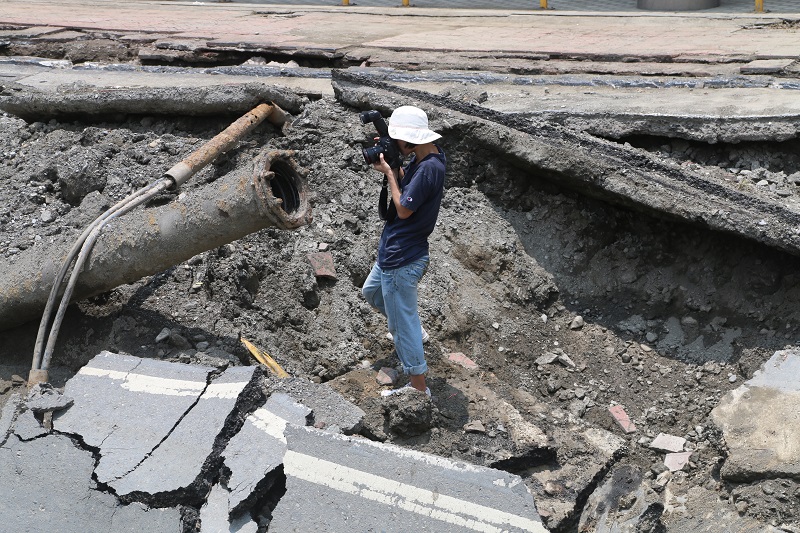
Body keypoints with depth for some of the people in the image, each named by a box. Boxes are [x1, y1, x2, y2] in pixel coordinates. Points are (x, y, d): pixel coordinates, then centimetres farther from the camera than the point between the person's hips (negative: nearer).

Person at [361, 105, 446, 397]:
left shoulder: (430, 168, -27)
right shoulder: (422, 158, 2)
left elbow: (403, 209, -22)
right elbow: (405, 182, 11)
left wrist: (389, 172, -13)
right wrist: (390, 163, -5)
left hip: (402, 261, -11)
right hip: (393, 252, 11)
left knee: (403, 326, 1)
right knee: (371, 291, 33)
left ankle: (419, 388, 14)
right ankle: (414, 329, 49)